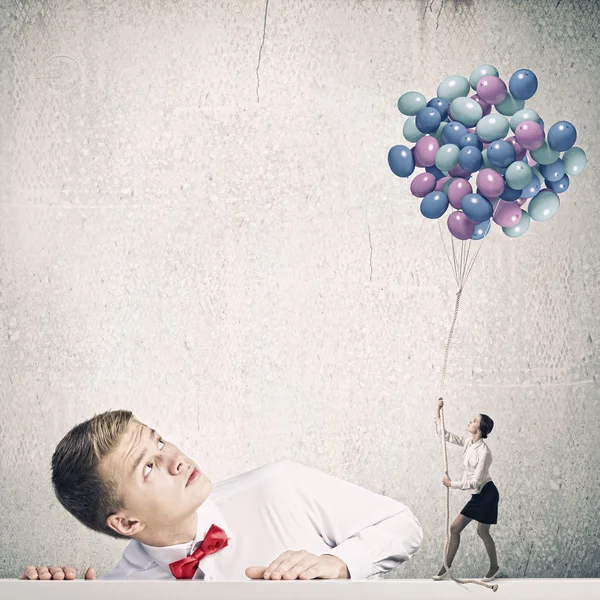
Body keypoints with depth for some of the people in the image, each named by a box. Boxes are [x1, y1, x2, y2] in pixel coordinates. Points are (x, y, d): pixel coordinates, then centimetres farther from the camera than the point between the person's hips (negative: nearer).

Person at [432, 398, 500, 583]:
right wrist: (438, 412, -5)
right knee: (455, 528, 8)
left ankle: (494, 567, 26)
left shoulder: (484, 452, -25)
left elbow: (475, 482, -25)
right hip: (477, 495, 8)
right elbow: (444, 434, 4)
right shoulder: (468, 442, 0)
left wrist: (451, 484, -22)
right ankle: (447, 566, 17)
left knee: (482, 532, 4)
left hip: (486, 494, -8)